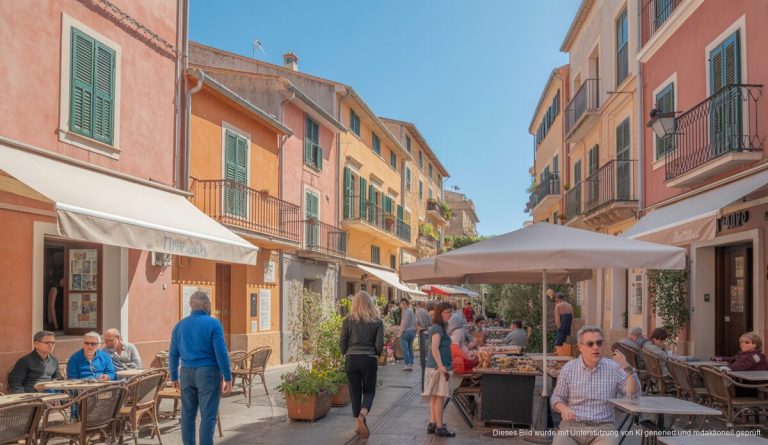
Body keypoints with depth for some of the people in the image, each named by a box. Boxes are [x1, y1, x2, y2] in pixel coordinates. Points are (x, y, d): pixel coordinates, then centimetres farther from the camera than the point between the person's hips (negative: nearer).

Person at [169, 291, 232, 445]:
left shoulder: (179, 325, 8)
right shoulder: (213, 324, -9)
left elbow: (173, 354, 11)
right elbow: (221, 353, -12)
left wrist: (174, 377, 20)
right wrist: (228, 377, -7)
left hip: (186, 373, 5)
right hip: (208, 373, -5)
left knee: (188, 414, 13)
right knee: (208, 416, -2)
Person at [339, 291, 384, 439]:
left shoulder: (348, 320, -1)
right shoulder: (377, 321, -1)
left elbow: (342, 342, 1)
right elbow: (379, 344, -3)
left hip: (351, 359, 1)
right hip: (369, 359, 0)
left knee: (355, 392, 12)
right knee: (369, 391, 12)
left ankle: (359, 424, 16)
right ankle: (362, 414, -15)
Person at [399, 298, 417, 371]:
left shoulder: (406, 311, -14)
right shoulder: (412, 310, 13)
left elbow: (404, 323, -17)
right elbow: (415, 322, 14)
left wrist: (401, 332, -11)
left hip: (406, 331, -9)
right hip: (413, 330, 9)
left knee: (405, 348, -4)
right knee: (410, 348, 12)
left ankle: (408, 364, -7)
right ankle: (411, 364, 14)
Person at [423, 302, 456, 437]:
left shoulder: (438, 328, 16)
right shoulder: (437, 328, -14)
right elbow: (435, 349, -24)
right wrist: (441, 366, -28)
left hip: (436, 366, 10)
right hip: (438, 367, -10)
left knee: (435, 397, 13)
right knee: (440, 397, -6)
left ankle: (432, 424, 18)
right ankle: (439, 427, -2)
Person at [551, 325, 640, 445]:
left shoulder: (614, 368, 4)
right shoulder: (568, 369, 5)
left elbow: (634, 393, -4)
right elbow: (556, 398, 13)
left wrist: (627, 367, -17)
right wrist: (564, 409, -9)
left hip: (603, 427, 0)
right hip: (572, 426, 0)